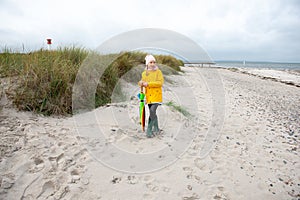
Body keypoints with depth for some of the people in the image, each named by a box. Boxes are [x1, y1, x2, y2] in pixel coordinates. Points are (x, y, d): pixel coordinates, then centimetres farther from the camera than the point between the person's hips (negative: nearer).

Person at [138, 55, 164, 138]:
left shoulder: (158, 72, -5)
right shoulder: (144, 73, 7)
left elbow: (160, 82, -17)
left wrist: (148, 83, -20)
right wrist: (141, 83, -7)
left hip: (156, 95, -5)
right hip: (148, 96, 5)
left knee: (152, 112, -16)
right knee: (153, 113, 13)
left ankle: (149, 130, -6)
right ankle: (156, 128, 30)